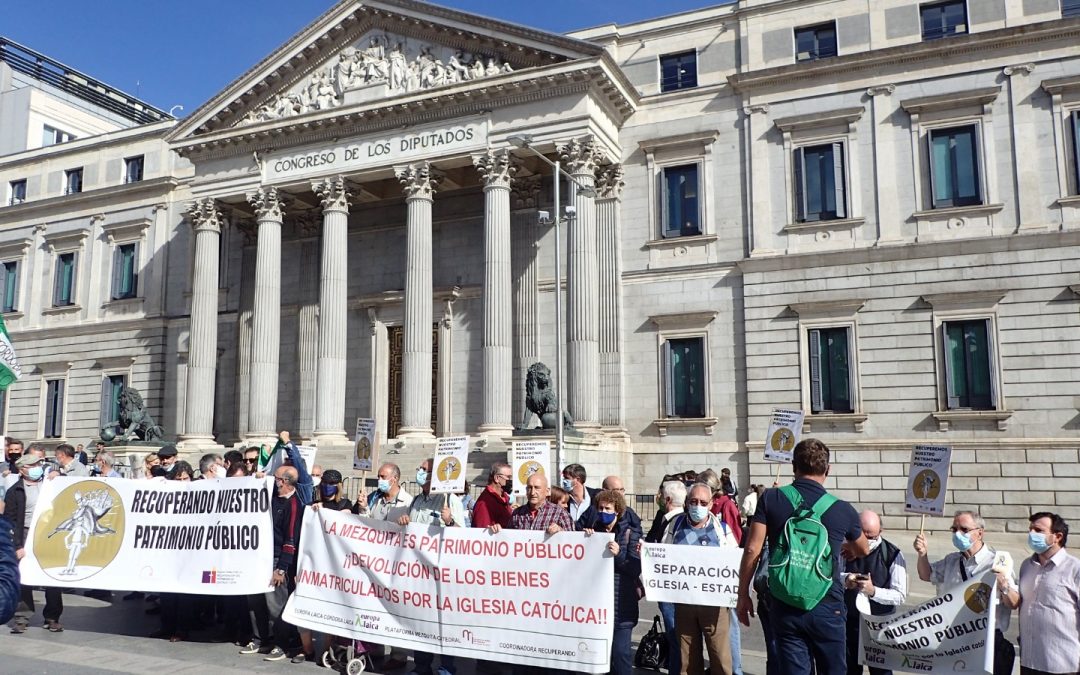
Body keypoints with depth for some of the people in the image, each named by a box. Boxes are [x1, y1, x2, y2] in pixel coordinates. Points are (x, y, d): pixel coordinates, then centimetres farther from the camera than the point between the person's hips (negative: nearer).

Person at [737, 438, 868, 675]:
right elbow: (863, 550, 17)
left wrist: (743, 595, 3)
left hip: (784, 608, 1)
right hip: (827, 609, -1)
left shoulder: (771, 499, -4)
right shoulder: (842, 509, -3)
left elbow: (752, 550, -7)